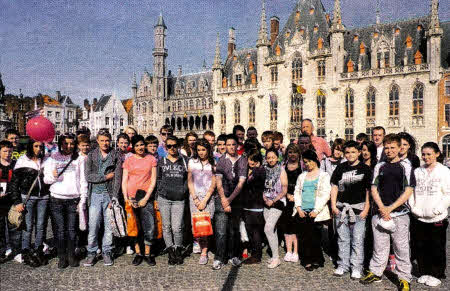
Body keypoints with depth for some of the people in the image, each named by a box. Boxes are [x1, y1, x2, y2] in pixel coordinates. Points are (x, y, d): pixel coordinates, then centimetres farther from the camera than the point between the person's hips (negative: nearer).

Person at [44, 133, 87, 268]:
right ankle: (62, 257, 15)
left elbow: (83, 180, 5)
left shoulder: (79, 159, 5)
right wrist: (53, 176, -17)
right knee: (60, 230, 3)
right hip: (57, 199, 0)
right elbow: (46, 178, 7)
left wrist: (83, 200, 0)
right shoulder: (53, 158, 7)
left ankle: (71, 256, 17)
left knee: (72, 230, 3)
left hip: (73, 199, 0)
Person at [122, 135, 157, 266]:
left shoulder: (151, 159, 6)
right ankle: (138, 253, 18)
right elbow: (124, 181, 5)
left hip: (146, 197, -1)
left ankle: (147, 254, 11)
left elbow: (153, 180, 2)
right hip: (131, 197, 1)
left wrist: (146, 198, -6)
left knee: (149, 227, -4)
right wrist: (126, 198, -7)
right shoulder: (128, 160, 8)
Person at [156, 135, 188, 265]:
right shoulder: (161, 161, 11)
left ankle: (178, 251, 13)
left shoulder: (185, 160, 8)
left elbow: (189, 178, 9)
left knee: (177, 227, -6)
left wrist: (183, 190, -2)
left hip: (179, 199, -1)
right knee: (166, 226, 3)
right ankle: (171, 252, 15)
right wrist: (163, 190, -1)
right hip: (164, 198, 2)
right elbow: (158, 179, 13)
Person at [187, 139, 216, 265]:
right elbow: (189, 181, 10)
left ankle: (204, 253, 1)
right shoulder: (192, 162, 10)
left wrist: (205, 200, -6)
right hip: (195, 196, 2)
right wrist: (195, 198, -1)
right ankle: (203, 248, 11)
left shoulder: (213, 163, 5)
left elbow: (214, 184, 1)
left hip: (208, 197, -2)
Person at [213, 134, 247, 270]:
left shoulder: (243, 160, 5)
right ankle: (219, 259, 3)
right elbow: (218, 182, 0)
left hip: (237, 199, 1)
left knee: (234, 229, 8)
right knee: (221, 231, -5)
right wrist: (224, 201, -8)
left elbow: (241, 183, -1)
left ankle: (233, 255, 23)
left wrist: (230, 199, -8)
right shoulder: (221, 160, 4)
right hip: (222, 199, -1)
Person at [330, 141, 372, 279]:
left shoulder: (365, 169, 1)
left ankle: (356, 267, 13)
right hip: (341, 208, 3)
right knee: (342, 239, 10)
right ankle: (343, 265, 21)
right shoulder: (340, 168, 9)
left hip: (358, 208, -2)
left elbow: (369, 190, 1)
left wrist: (366, 208, -6)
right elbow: (334, 187, 10)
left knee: (358, 240, 1)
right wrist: (333, 205, 3)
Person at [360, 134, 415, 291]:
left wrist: (390, 208, -11)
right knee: (379, 246, 11)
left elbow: (408, 191, -6)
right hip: (380, 213, 3)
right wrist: (382, 209, -6)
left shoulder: (406, 167, -1)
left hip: (400, 214, -3)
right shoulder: (379, 167, 9)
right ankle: (375, 272, 24)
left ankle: (404, 278, 18)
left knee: (401, 248, 5)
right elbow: (374, 189, 7)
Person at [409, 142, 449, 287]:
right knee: (420, 248, 10)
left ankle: (436, 274, 23)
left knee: (437, 248, 6)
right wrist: (413, 207, -4)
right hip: (418, 218, 3)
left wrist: (437, 209, -14)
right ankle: (424, 272, 27)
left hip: (437, 219, -3)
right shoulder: (417, 172, 9)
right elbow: (411, 191, 9)